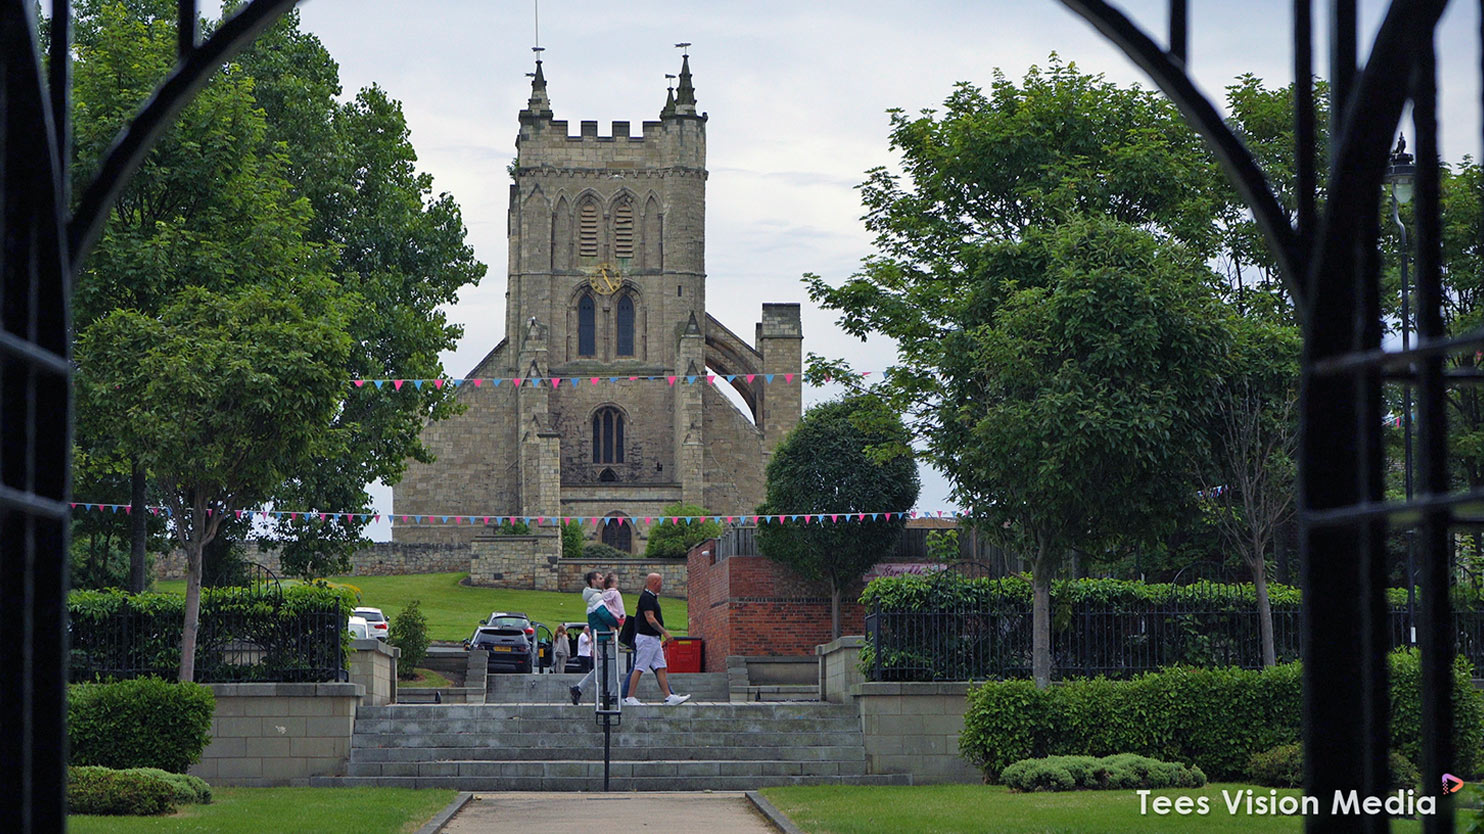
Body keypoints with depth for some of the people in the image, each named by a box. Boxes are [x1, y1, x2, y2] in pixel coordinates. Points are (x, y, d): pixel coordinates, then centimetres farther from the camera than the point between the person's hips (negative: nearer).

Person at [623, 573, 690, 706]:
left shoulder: (651, 597, 17)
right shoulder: (647, 598, -15)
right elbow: (650, 619, -22)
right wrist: (664, 632, -20)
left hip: (654, 639, 10)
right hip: (646, 638, -10)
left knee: (660, 668, 6)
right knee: (639, 668, -6)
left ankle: (669, 697, 4)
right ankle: (630, 698, -3)